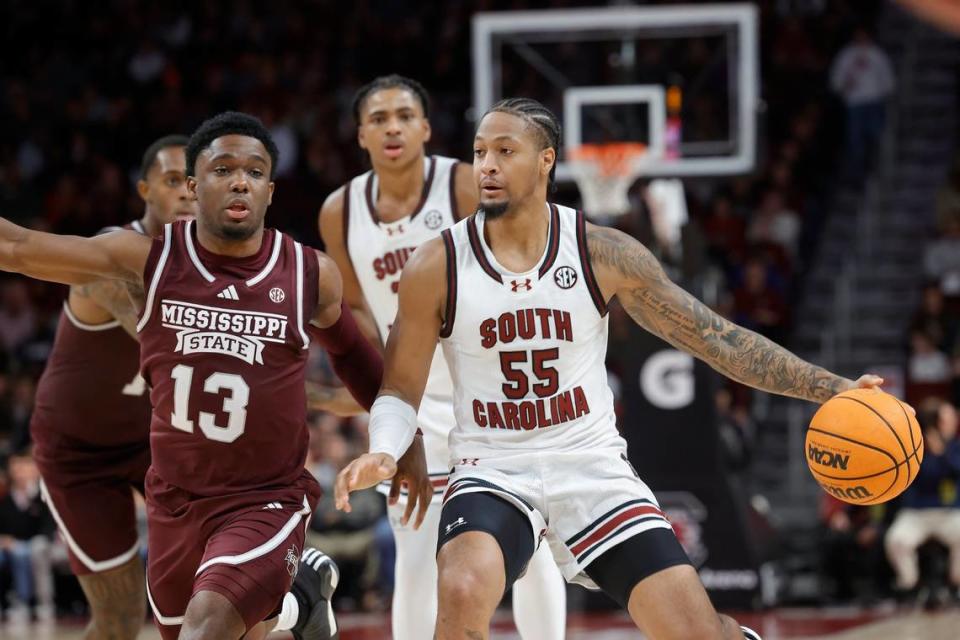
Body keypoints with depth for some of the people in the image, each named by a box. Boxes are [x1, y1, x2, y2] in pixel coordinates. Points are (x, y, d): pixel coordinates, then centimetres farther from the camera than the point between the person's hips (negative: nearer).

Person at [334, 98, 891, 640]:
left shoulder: (604, 254, -5)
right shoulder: (437, 267, -7)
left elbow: (715, 337, 0)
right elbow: (402, 388, 3)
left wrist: (830, 389, -5)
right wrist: (384, 454, -19)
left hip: (592, 469, 1)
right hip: (495, 472, -1)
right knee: (463, 592, -33)